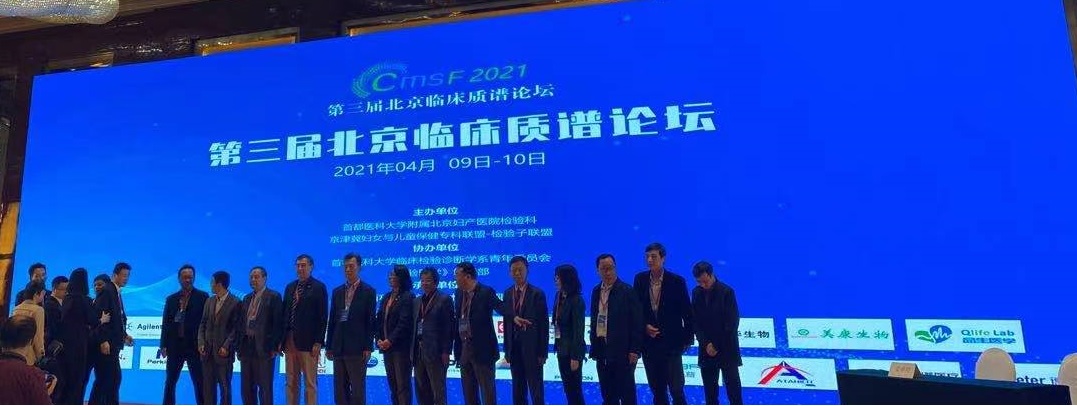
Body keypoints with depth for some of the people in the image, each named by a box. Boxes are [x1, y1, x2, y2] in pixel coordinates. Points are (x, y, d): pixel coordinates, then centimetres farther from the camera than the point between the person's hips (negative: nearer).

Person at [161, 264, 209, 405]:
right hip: (175, 346, 4)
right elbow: (165, 323, 10)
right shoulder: (171, 299, 11)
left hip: (195, 346, -3)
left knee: (199, 383, 0)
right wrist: (164, 345, 3)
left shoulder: (203, 297, 0)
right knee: (170, 382, 10)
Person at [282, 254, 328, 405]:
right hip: (289, 340, 6)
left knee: (310, 382, 0)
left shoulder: (318, 287, -4)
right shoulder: (290, 287, 13)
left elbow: (322, 317, -7)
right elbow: (285, 314, 14)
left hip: (308, 342, -5)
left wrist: (318, 342, -13)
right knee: (290, 382, 10)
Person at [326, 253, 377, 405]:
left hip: (357, 348, -5)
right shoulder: (337, 291, 12)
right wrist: (328, 346, 9)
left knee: (357, 388, -1)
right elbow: (332, 320, 12)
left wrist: (368, 347, -9)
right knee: (339, 388, 10)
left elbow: (371, 322, -5)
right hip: (339, 348, 5)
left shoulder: (368, 291, -2)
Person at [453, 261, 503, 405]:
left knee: (487, 390, 3)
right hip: (464, 349, 7)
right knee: (468, 392, 16)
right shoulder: (459, 293, 8)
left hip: (482, 349, -7)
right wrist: (457, 348, 13)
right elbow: (458, 320, 13)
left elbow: (502, 308, -23)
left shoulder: (486, 292, -12)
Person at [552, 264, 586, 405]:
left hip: (572, 350, -7)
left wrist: (575, 356, -17)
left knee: (574, 388, 5)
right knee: (568, 387, 16)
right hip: (562, 348, 7)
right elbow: (557, 323, 5)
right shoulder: (559, 296, 5)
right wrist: (557, 345, 1)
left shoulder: (576, 300, -16)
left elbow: (578, 330, -17)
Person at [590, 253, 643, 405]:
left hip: (622, 350, -5)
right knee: (607, 393, 13)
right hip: (602, 349, 5)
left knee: (626, 393, 5)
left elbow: (636, 322, -9)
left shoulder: (627, 291, -8)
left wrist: (634, 350, -11)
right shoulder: (596, 291, 8)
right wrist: (594, 347, 9)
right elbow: (594, 320, 12)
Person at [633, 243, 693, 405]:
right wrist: (645, 326, -7)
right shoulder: (640, 279, 1)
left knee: (676, 388, 1)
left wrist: (688, 338, -1)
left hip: (671, 343, -3)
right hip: (649, 343, 3)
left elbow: (687, 312, -2)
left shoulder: (677, 281, -7)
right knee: (657, 388, 12)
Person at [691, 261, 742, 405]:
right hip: (707, 348, 4)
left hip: (727, 348, -3)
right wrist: (706, 343, -7)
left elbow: (733, 321, -9)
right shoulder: (696, 293, 3)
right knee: (709, 387, 8)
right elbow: (695, 321, 3)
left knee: (732, 385, 0)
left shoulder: (726, 291, -8)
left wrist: (718, 345, -9)